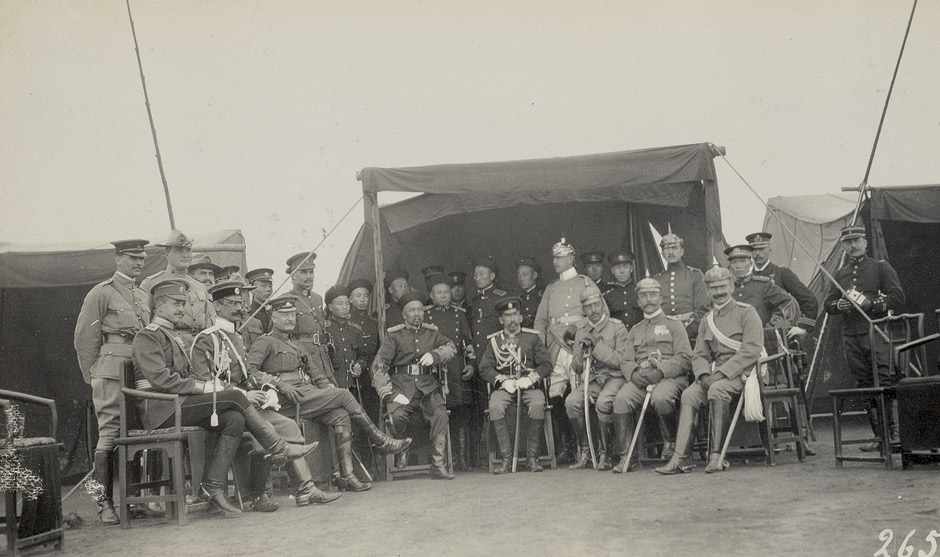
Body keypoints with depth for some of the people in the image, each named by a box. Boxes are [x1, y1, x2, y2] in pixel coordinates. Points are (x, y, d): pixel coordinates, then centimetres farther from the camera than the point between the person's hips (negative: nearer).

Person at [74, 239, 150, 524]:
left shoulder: (144, 297, 20)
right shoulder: (100, 293, 0)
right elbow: (84, 339, -1)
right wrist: (93, 378, 0)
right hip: (112, 370, -6)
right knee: (110, 433, -8)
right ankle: (104, 504, -3)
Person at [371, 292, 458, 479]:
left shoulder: (432, 332, 16)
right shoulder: (394, 335, 4)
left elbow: (450, 346, 5)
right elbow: (378, 366, -2)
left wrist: (434, 355, -16)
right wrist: (391, 394, -13)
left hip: (427, 385, 2)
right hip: (402, 385, -2)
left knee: (440, 414, -25)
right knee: (398, 416, -30)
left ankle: (438, 465, -19)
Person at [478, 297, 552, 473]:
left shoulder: (532, 337, 12)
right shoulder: (493, 340, 13)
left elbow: (546, 365, 6)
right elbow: (484, 368, 5)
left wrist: (530, 378, -12)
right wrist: (503, 380, -12)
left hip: (529, 385, 0)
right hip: (504, 386, 1)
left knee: (538, 405, -33)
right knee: (495, 407, -32)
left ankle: (532, 457, -21)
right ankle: (506, 457, -23)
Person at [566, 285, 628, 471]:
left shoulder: (617, 327, 0)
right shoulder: (581, 331, 14)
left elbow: (621, 361, -9)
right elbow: (576, 368, 14)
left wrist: (596, 346, -13)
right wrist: (582, 351, -7)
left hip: (614, 377, -4)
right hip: (591, 379, 4)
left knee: (603, 403, -35)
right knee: (571, 402, -26)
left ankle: (606, 453, -17)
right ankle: (584, 452, -10)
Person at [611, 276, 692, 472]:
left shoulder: (673, 324, 14)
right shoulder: (635, 330, 26)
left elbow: (685, 359, 1)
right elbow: (626, 361, 16)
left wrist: (660, 371, -15)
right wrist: (635, 374, -9)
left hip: (670, 376, -3)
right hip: (639, 379, 3)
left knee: (660, 397, -37)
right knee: (621, 399, -28)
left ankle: (671, 442, -8)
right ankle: (626, 456, -22)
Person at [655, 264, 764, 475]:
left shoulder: (746, 313, -1)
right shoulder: (707, 320, 18)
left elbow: (751, 351, -12)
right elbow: (699, 355, 14)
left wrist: (722, 372, -19)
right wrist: (705, 374, -9)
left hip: (741, 371, -5)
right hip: (715, 372, 5)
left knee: (717, 390, -34)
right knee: (688, 394, -20)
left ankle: (716, 455, -30)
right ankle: (680, 458, -25)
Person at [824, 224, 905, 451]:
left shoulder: (881, 267, 5)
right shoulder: (840, 274, 19)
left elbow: (898, 298, -3)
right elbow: (828, 304, 17)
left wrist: (871, 303, -14)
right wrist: (840, 305, -4)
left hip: (876, 332, -5)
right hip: (851, 336, 5)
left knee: (885, 383, -11)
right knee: (865, 386, 4)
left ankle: (894, 434, -9)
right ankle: (879, 436, 8)